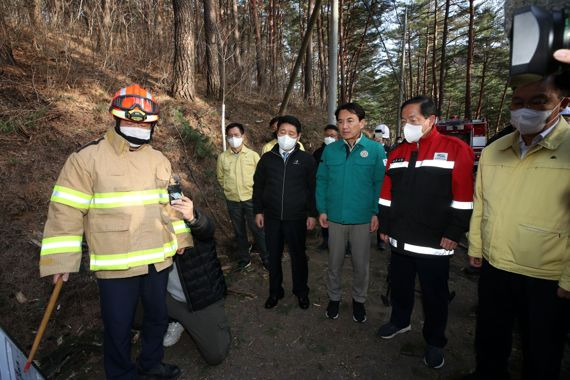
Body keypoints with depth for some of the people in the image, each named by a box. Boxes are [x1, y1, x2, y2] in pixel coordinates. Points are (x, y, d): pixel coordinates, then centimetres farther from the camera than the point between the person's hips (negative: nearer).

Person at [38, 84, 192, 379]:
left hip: (158, 259, 5)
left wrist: (181, 239, 14)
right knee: (118, 329, 11)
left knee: (158, 317, 21)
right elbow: (67, 210, -9)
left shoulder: (159, 160, 6)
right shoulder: (87, 158, -10)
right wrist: (61, 259, -10)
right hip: (115, 266, -4)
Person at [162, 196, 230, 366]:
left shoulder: (196, 220, -17)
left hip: (203, 299, -4)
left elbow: (207, 229, -41)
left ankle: (213, 322, 24)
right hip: (170, 298, 5)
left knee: (215, 355, -9)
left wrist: (192, 218, -63)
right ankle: (176, 321, 13)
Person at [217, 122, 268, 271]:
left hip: (251, 199, -2)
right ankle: (244, 260, 28)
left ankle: (266, 259, 17)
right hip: (232, 201, 3)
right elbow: (220, 178, 11)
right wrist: (230, 189, 7)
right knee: (239, 232, 14)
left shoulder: (253, 155, -4)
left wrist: (255, 191, 0)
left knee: (258, 230, 2)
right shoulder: (222, 157, 1)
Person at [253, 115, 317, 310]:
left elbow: (313, 188, -1)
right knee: (274, 256, 13)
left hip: (297, 217, -2)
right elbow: (258, 186, 8)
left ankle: (301, 291, 31)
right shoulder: (267, 158, 3)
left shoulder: (306, 159, -3)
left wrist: (312, 214, -3)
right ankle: (275, 291, 31)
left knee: (298, 255, 11)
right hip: (272, 217, 2)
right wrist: (258, 211, 6)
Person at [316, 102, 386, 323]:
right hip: (335, 217, 2)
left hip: (363, 218, -1)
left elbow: (380, 184, -6)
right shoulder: (330, 150, 0)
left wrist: (376, 213, -9)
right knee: (334, 262, 16)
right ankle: (334, 298, 37)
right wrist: (322, 210, -1)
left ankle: (359, 300, 37)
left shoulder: (375, 150, -7)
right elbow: (321, 181, 3)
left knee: (361, 264, 14)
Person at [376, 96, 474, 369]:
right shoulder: (397, 153, 8)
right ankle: (400, 321, 44)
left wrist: (453, 233, -11)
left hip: (434, 243, -5)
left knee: (434, 295, 12)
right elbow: (387, 195, 11)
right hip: (400, 240, 5)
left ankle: (435, 343, 32)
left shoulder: (455, 149, -8)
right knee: (399, 286, 21)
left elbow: (463, 199, -10)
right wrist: (384, 227, 11)